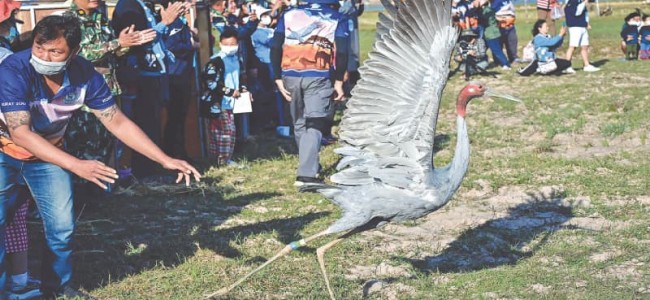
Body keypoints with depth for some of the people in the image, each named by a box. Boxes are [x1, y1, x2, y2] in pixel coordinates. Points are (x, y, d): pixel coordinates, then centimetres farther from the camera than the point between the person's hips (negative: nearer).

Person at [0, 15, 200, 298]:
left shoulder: (85, 75, -22)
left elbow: (118, 122, -13)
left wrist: (165, 160, -19)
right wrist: (77, 166, -48)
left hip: (48, 153, 4)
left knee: (62, 227, 2)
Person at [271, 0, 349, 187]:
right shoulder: (337, 19, 11)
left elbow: (275, 48, 7)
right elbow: (342, 52, -3)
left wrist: (278, 79, 8)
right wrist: (339, 82, 0)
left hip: (290, 76, 3)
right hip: (318, 78, -3)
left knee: (299, 123, 18)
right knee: (314, 127, -5)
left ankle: (309, 166, 30)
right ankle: (306, 175, -15)